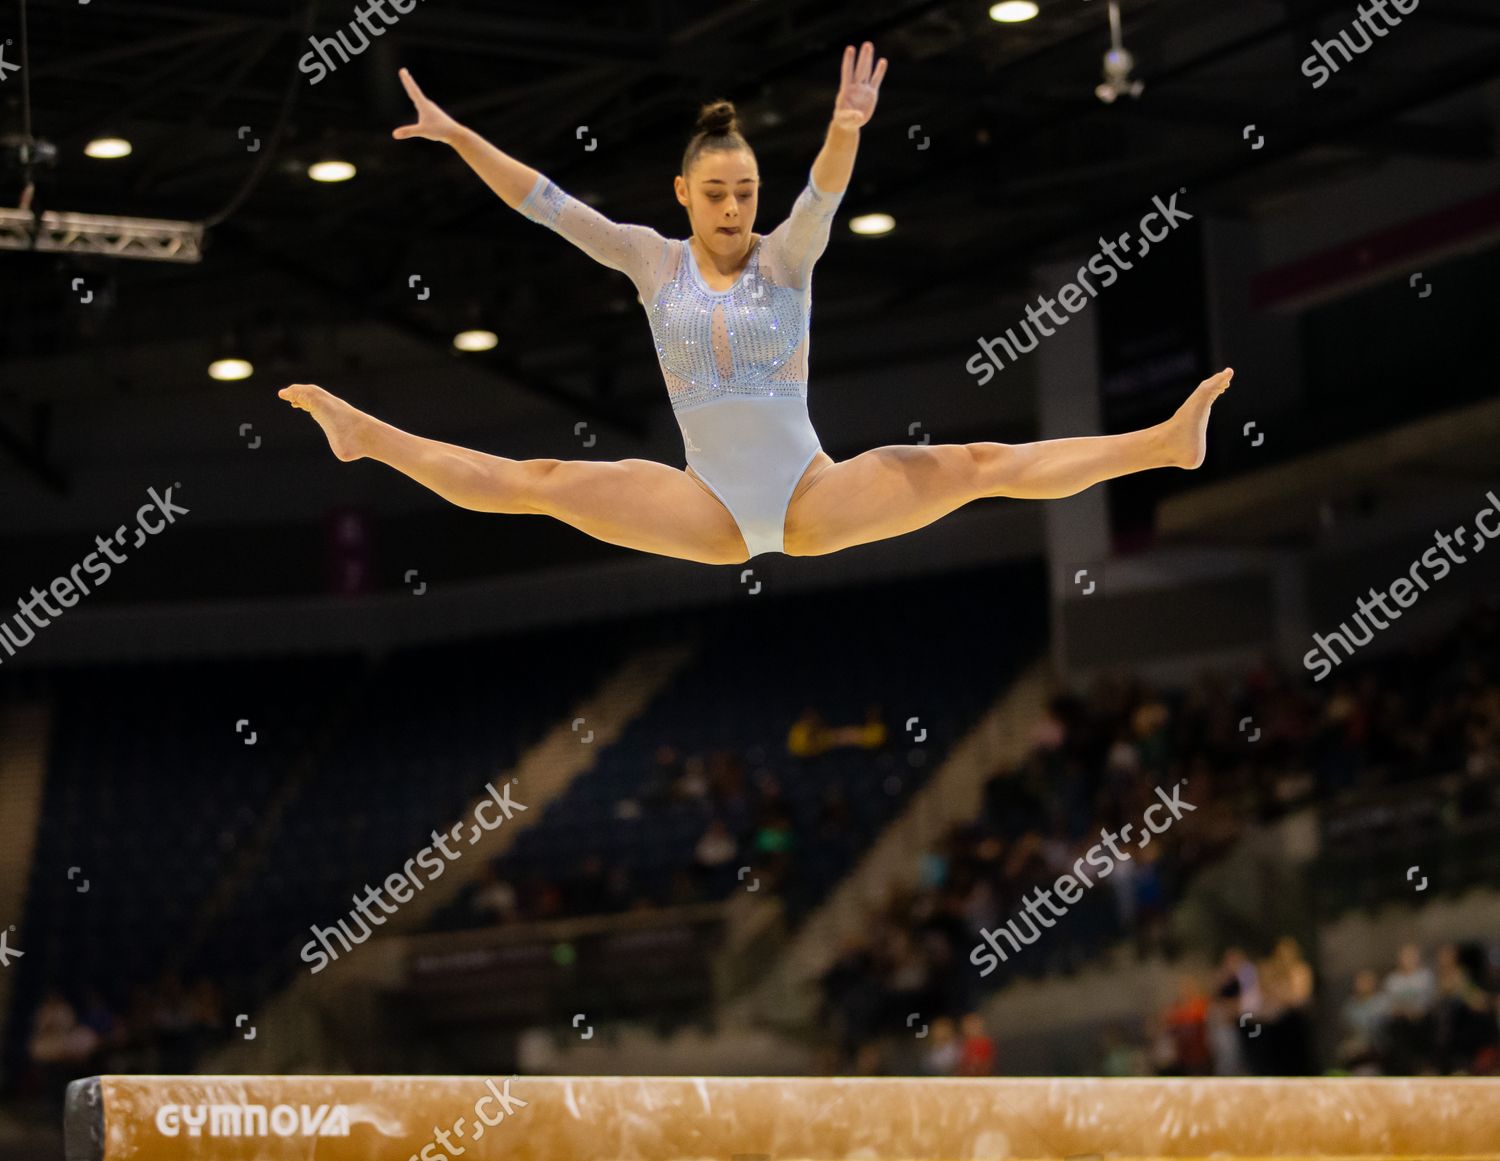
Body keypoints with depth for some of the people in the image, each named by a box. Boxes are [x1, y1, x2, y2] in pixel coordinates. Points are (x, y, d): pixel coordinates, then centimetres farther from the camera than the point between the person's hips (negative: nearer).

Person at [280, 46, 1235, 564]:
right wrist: (457, 138, -13)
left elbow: (824, 198, -25)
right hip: (713, 513, 2)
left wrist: (845, 133, -47)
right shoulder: (655, 262, 2)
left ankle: (1164, 443, -23)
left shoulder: (786, 257, -4)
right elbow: (551, 205, -4)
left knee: (977, 466, -18)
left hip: (816, 498, -2)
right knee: (543, 484, -9)